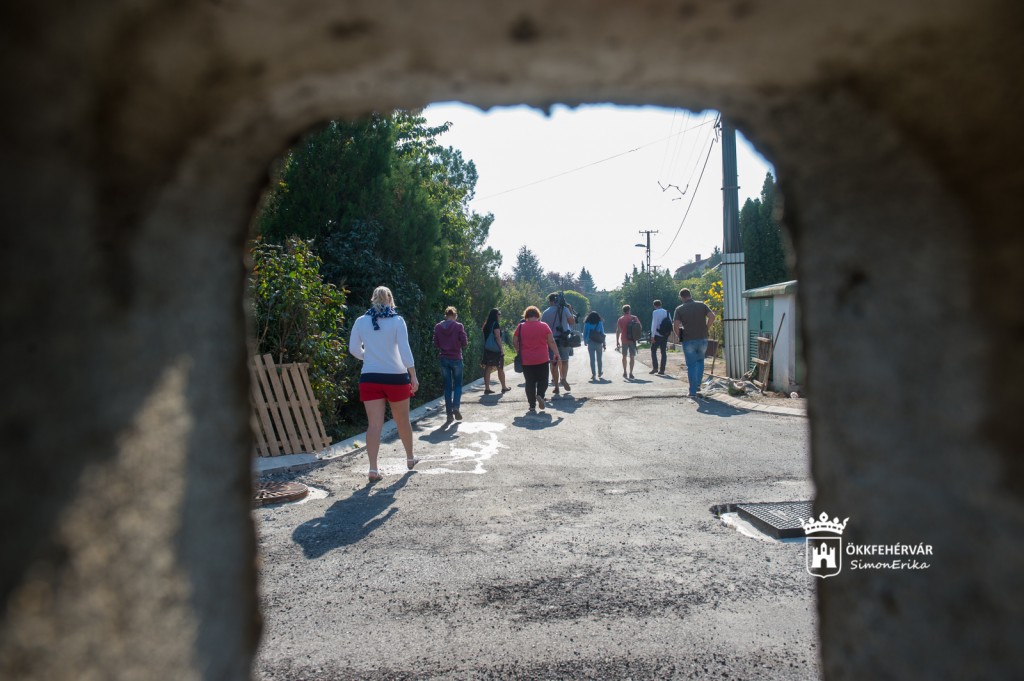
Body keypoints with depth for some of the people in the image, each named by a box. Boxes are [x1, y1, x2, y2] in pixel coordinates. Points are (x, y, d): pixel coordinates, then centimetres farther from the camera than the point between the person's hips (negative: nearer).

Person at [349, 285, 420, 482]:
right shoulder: (397, 321, -5)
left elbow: (354, 349, 8)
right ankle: (410, 458, 33)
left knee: (374, 424, -2)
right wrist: (413, 377, -5)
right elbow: (405, 351, -9)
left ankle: (373, 469, -10)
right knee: (402, 421, 16)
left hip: (370, 378, 1)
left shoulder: (361, 322, 2)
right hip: (396, 377, -1)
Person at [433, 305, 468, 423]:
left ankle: (449, 414, 7)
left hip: (444, 359, 2)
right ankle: (456, 407, -8)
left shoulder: (438, 327, -1)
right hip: (456, 359, -2)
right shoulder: (459, 326, -10)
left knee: (447, 387, 8)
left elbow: (436, 344, 3)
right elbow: (464, 343, -9)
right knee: (458, 385, 12)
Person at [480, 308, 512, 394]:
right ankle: (504, 387, 18)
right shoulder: (496, 324, -12)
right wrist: (501, 348, -15)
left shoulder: (487, 324, 11)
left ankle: (487, 388, 1)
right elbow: (497, 337, -17)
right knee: (500, 368, 7)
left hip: (487, 349, 7)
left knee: (488, 368, 4)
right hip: (496, 349, -7)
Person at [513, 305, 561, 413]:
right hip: (542, 359, -1)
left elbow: (515, 342, 2)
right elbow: (551, 342, -2)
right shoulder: (544, 326, -2)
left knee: (530, 382, 7)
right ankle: (540, 395, -14)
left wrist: (519, 352, 19)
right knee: (543, 380, 12)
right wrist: (557, 354, 5)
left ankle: (532, 406, 4)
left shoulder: (520, 327, -1)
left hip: (526, 360, 1)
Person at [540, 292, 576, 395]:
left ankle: (556, 387, 5)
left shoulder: (545, 313, 3)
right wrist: (571, 311, 15)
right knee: (564, 361, 13)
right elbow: (572, 321, 3)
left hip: (552, 340, 1)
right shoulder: (564, 309, -2)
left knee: (554, 363, 7)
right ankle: (564, 378, -12)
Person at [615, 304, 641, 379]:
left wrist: (617, 341, -4)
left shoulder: (621, 319, -2)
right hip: (632, 340, 0)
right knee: (632, 357, 3)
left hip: (624, 340, 0)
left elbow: (618, 331, -6)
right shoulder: (635, 318, 2)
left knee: (624, 356, 14)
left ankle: (624, 372, 15)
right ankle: (631, 373, -2)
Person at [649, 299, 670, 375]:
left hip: (657, 335, -5)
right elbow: (670, 323, 8)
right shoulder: (666, 312, 8)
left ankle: (655, 368, -3)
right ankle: (662, 370, 8)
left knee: (653, 351, 6)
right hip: (665, 336, 5)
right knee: (663, 352, 8)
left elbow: (654, 324, -14)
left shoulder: (655, 312, -10)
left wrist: (652, 336, -13)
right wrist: (668, 333, 15)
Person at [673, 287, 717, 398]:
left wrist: (679, 336, 4)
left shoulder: (679, 309, -3)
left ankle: (693, 391, 5)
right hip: (702, 339, 2)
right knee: (700, 361, 24)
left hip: (688, 340, -2)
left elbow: (675, 325, -13)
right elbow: (712, 316, -8)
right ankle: (698, 384, 16)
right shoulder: (701, 305, 4)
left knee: (691, 366, 5)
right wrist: (706, 329, 3)